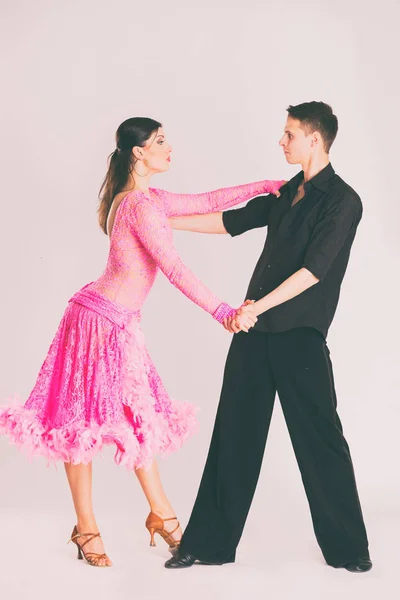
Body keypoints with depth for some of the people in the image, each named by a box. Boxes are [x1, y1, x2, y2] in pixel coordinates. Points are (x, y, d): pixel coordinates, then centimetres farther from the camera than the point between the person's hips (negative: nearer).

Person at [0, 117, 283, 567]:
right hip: (99, 320, -10)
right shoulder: (141, 205, -19)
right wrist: (222, 312, -24)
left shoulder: (149, 199, 11)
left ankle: (161, 514, 25)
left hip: (121, 324, 10)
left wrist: (265, 186, 13)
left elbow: (207, 202, 18)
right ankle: (86, 529, 13)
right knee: (86, 420, 2)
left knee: (136, 416, 15)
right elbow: (174, 269, -23)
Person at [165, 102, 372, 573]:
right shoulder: (287, 193, 15)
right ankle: (211, 542, 17)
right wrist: (165, 220, 22)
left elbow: (314, 270, -18)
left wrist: (257, 306, -24)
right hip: (255, 331, 7)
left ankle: (348, 548, 15)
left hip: (300, 336, -7)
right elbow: (231, 221, 23)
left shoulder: (342, 201, -8)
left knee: (319, 441, 0)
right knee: (234, 436, 9)